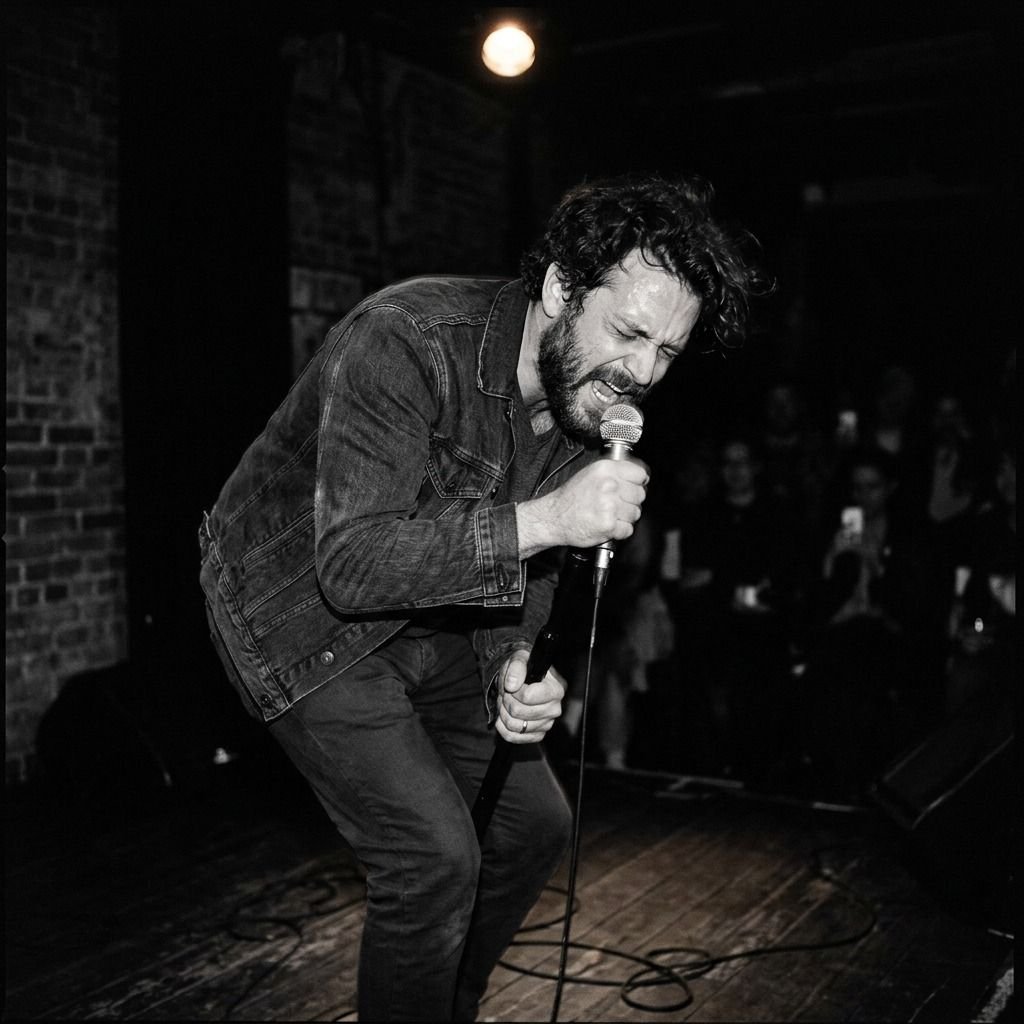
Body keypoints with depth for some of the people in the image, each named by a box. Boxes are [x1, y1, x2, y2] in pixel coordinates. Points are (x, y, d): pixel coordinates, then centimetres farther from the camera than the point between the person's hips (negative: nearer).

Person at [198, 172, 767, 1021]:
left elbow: (525, 563, 3)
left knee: (533, 822, 9)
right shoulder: (406, 341, -31)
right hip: (300, 610, -7)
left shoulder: (592, 396, -6)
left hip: (423, 623, 8)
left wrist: (515, 661, -17)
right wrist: (542, 519, -44)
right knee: (435, 853, -16)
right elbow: (351, 563, -36)